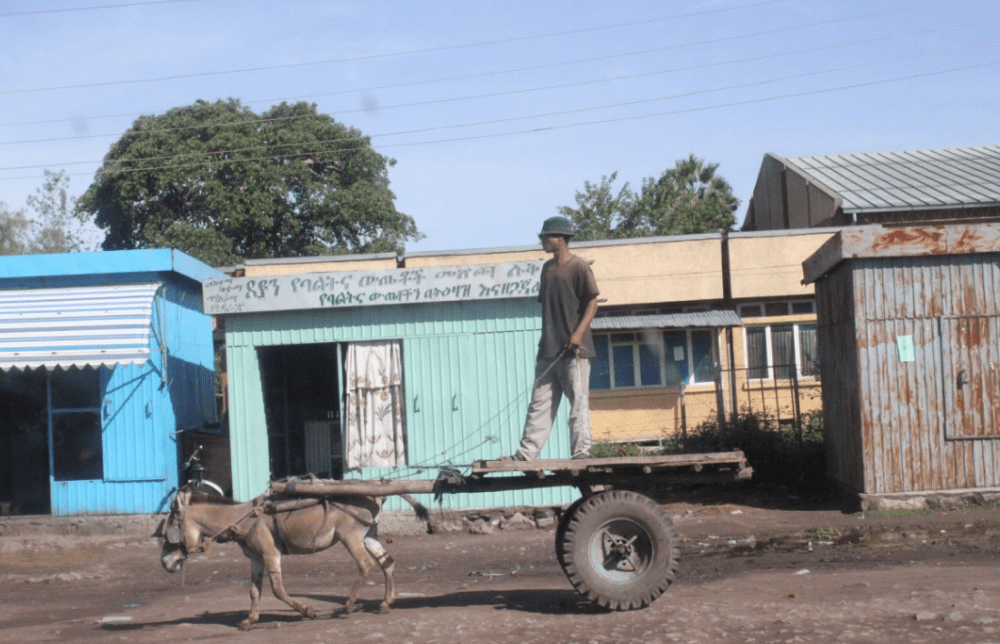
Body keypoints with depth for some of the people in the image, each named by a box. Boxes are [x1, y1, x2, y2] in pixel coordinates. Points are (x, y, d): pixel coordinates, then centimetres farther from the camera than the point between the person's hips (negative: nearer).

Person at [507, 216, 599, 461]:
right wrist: (545, 343, 17)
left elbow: (592, 302, -8)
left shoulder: (579, 266, -5)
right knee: (539, 402, 4)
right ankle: (526, 452, 4)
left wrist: (578, 333, -19)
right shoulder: (547, 268, 17)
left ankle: (581, 452, 0)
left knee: (578, 401, -3)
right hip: (548, 349, 7)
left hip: (574, 349, -7)